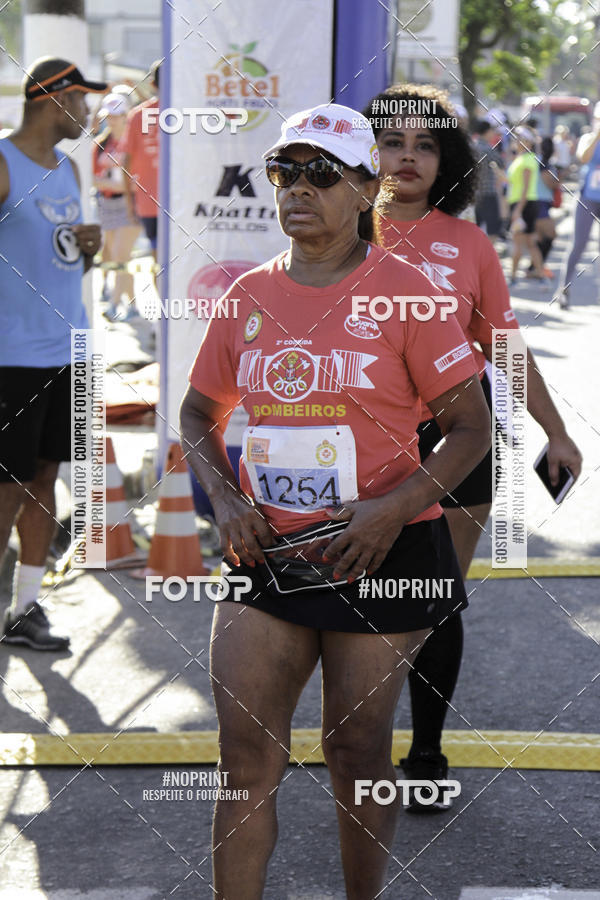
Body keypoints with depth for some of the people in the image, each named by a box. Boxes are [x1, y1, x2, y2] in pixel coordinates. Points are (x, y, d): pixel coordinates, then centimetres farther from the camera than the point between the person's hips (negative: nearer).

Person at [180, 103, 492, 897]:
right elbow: (198, 414, 16)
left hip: (381, 554, -3)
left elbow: (472, 427, -6)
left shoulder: (402, 292, -8)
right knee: (247, 753, -1)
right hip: (267, 554, 3)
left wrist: (393, 507, -19)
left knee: (356, 750, 8)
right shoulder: (249, 296, 5)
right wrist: (225, 499, -2)